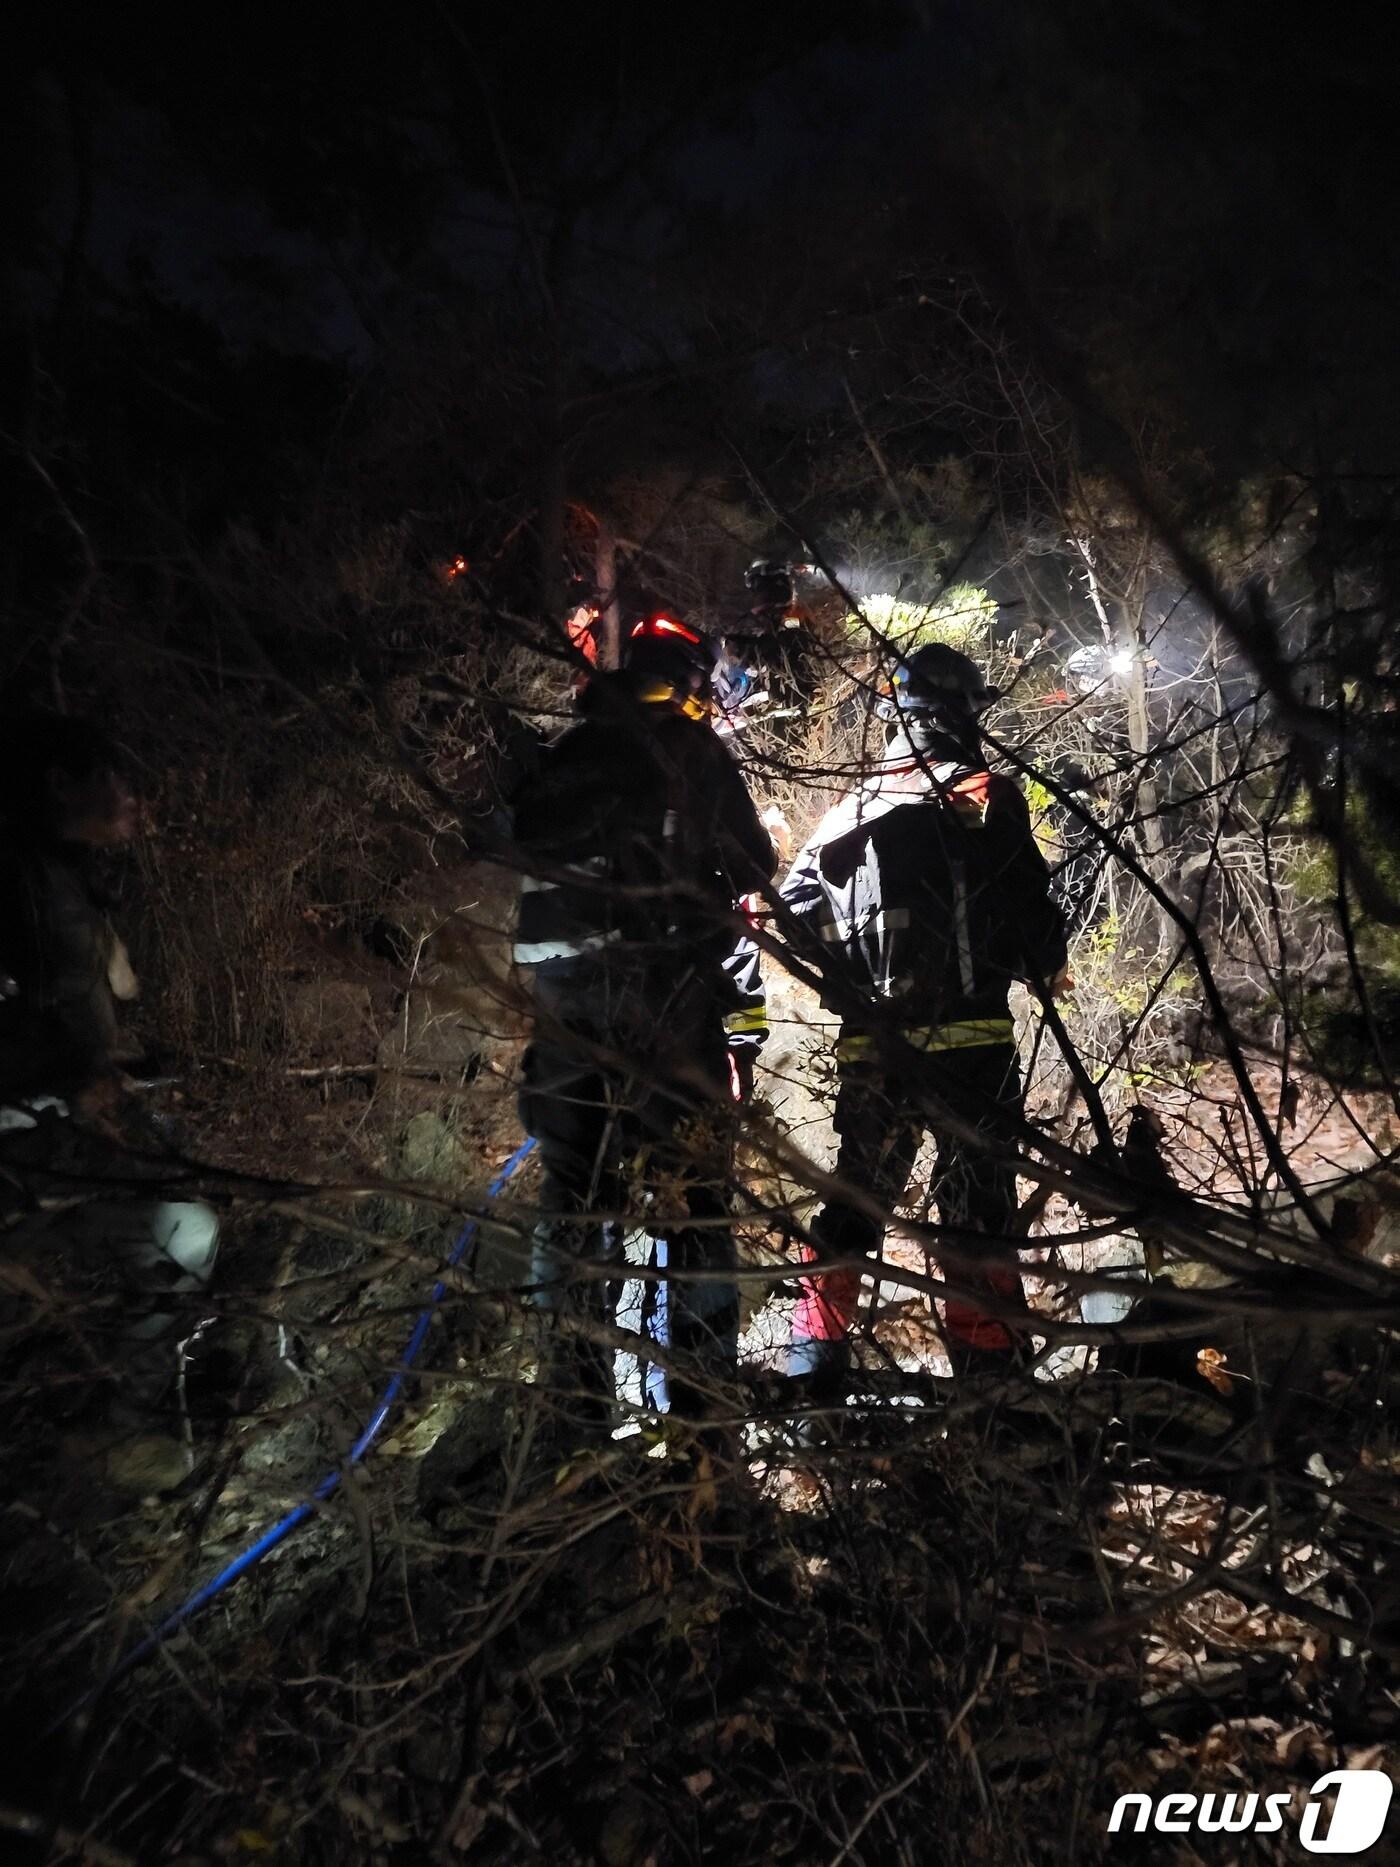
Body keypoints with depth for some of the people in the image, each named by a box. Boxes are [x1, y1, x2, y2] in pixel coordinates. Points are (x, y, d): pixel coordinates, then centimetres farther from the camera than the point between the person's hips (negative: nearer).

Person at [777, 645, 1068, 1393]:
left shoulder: (861, 802, 9)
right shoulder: (988, 797, -4)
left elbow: (799, 895, 6)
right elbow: (1027, 905, -8)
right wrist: (1047, 966, 13)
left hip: (871, 1042, 5)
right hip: (968, 1034, -4)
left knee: (855, 1195, 15)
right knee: (978, 1203, 4)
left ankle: (814, 1356, 19)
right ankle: (985, 1364, 9)